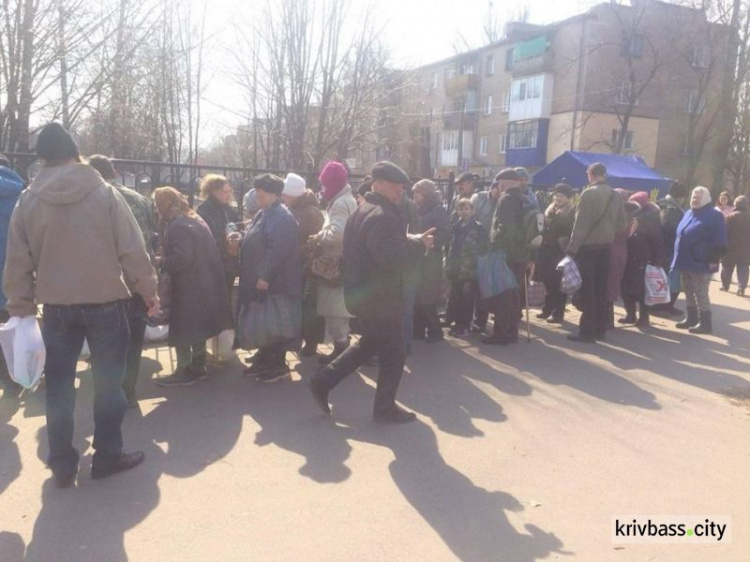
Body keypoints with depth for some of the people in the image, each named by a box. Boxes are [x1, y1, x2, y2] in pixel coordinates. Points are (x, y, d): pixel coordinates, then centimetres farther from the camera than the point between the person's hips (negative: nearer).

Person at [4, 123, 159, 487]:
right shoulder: (104, 192, -6)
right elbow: (132, 249, -8)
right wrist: (149, 290, 2)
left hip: (56, 306, 2)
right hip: (105, 301, -2)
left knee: (59, 384, 12)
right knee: (108, 380, 9)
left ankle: (62, 464, 19)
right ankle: (107, 456, 17)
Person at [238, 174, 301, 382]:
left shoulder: (281, 216, -18)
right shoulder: (264, 214, 15)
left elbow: (278, 249, -26)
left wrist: (265, 276, -26)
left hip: (275, 282, -10)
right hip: (260, 279, 10)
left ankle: (279, 365, 9)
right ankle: (265, 360, 27)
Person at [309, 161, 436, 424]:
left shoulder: (362, 211, 13)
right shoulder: (382, 216, -21)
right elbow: (393, 258, -30)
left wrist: (410, 241, 10)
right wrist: (419, 243, -17)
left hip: (362, 291, 10)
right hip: (380, 297, -10)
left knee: (369, 343, 25)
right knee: (393, 354, 5)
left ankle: (323, 381, 22)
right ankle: (385, 408, 18)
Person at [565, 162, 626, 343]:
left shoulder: (589, 193, -12)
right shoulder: (615, 195, 8)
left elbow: (581, 223, -16)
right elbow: (621, 223, 11)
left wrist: (572, 247, -13)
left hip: (588, 246, -6)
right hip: (605, 245, 6)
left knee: (587, 290, -3)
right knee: (601, 289, 12)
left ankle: (587, 331, -2)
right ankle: (600, 329, 18)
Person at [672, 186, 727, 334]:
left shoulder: (714, 215, -9)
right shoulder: (688, 213, 15)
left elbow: (719, 240, -13)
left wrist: (714, 259, -18)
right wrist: (680, 257, 18)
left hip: (701, 262, -8)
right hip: (687, 260, 8)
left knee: (701, 293, -5)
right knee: (689, 291, 14)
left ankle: (706, 323, 2)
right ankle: (691, 318, 24)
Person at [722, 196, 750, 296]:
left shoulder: (731, 217, -7)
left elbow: (725, 232, -10)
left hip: (731, 248, -2)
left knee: (727, 268, 13)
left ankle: (725, 285, 22)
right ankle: (741, 288, -7)